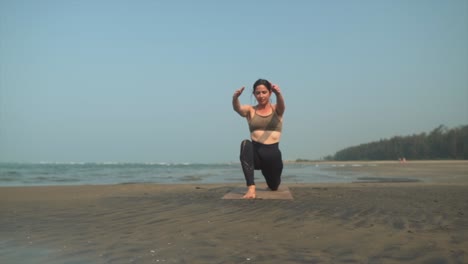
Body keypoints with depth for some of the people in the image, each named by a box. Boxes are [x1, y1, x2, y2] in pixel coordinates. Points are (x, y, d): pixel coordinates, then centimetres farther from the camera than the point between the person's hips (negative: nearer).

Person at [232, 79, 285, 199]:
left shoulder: (276, 109, 2)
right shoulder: (250, 110, 4)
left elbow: (281, 105, -22)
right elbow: (237, 108, -18)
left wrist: (278, 94, -47)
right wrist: (235, 97, -43)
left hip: (273, 153, 1)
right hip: (256, 152, -1)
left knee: (274, 186, 17)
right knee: (245, 144, -36)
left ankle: (266, 172, 56)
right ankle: (251, 187, -38)